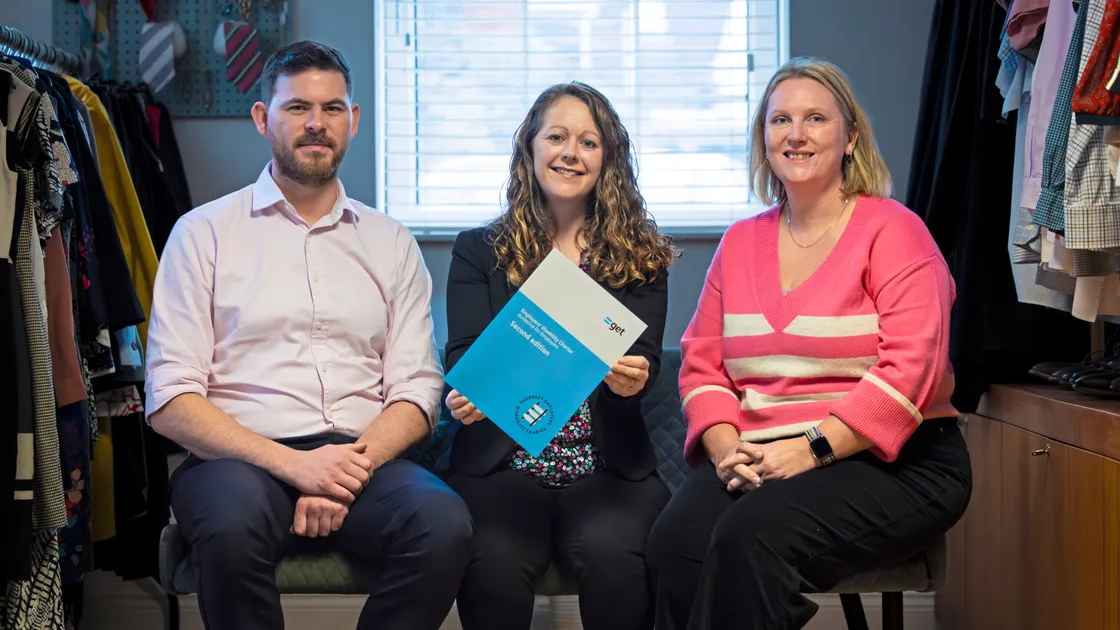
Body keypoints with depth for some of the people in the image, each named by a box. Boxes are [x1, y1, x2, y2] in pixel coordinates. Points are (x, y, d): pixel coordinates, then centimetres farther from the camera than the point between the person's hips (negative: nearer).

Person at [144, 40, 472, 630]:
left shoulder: (391, 243, 15)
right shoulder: (204, 232, 7)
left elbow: (416, 390, 8)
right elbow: (170, 400, -2)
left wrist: (353, 465, -13)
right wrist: (292, 464, -15)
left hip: (362, 457, 2)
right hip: (243, 456, -2)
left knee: (444, 525, -30)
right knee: (233, 530, -37)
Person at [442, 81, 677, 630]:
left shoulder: (640, 256, 13)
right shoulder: (478, 251, 14)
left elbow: (643, 357, 2)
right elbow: (464, 353, 4)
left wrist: (629, 379, -24)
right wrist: (467, 394, -21)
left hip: (609, 467, 0)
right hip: (501, 465, 0)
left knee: (612, 552, -33)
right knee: (494, 561, -31)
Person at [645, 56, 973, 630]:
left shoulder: (892, 230, -1)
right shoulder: (740, 242, 16)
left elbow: (910, 368, -13)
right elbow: (701, 362, 12)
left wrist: (813, 449, -20)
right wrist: (725, 448, -7)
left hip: (889, 462, -4)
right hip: (760, 461, 4)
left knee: (751, 537, -32)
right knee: (674, 542, -27)